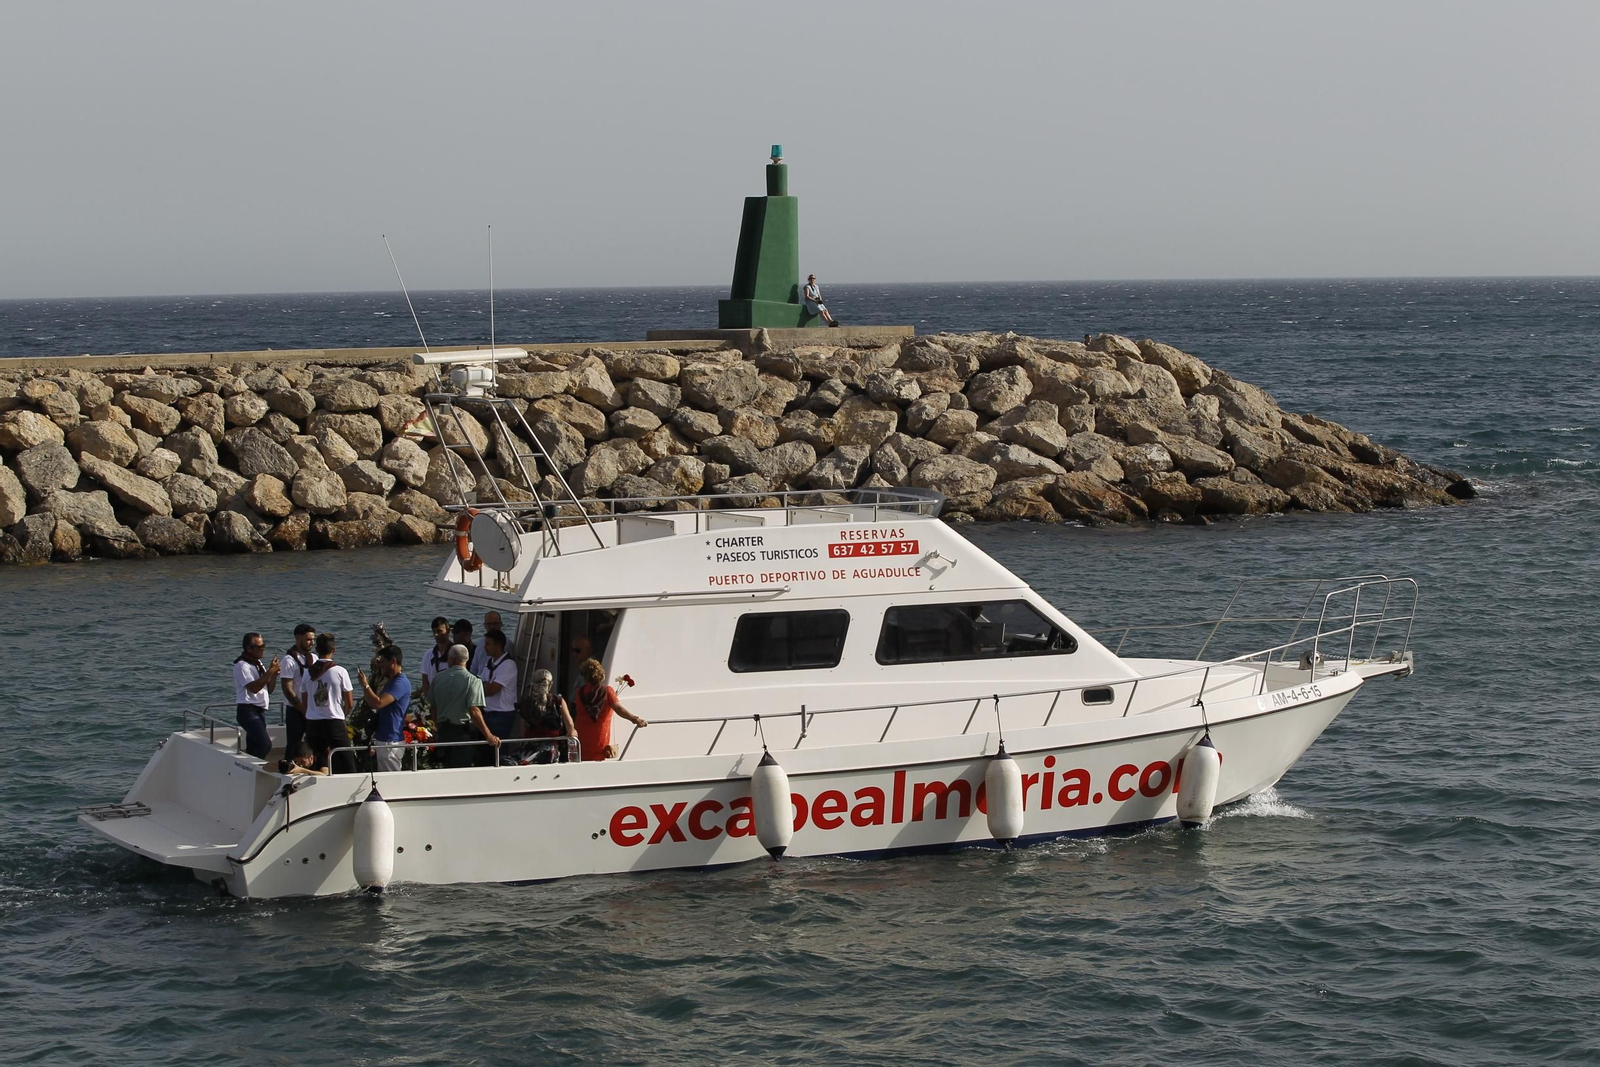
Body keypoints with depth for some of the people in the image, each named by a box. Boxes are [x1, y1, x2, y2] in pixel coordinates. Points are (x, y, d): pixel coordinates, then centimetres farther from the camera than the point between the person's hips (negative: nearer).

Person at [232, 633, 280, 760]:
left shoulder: (258, 664, 16)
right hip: (248, 711, -9)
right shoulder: (242, 665, -11)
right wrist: (270, 671, -19)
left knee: (253, 749, 7)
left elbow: (269, 689, 17)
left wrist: (274, 673, 0)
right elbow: (253, 687, -22)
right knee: (265, 744, -22)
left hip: (260, 711, 9)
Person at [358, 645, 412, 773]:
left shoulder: (400, 683, -18)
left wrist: (365, 685, -18)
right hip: (384, 738, 11)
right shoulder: (392, 681, 17)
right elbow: (373, 704, 21)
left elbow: (378, 703, -29)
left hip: (390, 742, -11)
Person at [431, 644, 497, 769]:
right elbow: (474, 711, -23)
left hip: (443, 729, 5)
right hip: (463, 730, -5)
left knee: (448, 768, 18)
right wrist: (488, 735, -23)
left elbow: (433, 707, 12)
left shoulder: (438, 678, 3)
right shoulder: (472, 681, -14)